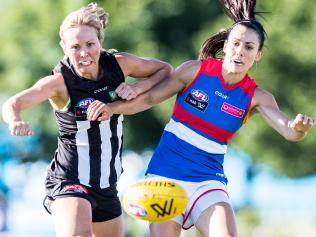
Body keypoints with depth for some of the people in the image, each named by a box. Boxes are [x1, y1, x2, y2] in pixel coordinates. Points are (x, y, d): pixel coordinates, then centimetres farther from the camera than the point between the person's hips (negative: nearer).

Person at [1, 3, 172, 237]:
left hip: (107, 184, 6)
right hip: (70, 180, -6)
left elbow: (164, 69, 9)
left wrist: (138, 88, -12)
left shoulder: (120, 64, -6)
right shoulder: (60, 82, -19)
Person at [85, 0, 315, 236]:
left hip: (208, 180, 0)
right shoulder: (196, 70, -5)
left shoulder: (256, 96, -4)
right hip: (166, 175, 0)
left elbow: (288, 130, -17)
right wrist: (112, 108, -13)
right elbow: (150, 98, 2)